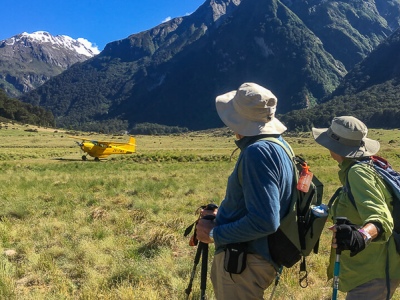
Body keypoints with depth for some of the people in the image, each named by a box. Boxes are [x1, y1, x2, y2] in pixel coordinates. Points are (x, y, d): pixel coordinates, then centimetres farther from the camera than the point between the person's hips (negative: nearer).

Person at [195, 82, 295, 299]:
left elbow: (264, 221, -28)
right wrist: (221, 214, 12)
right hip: (250, 257, 10)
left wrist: (214, 234, -17)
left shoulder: (258, 152, -24)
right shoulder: (277, 144, 6)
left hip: (244, 262, -10)